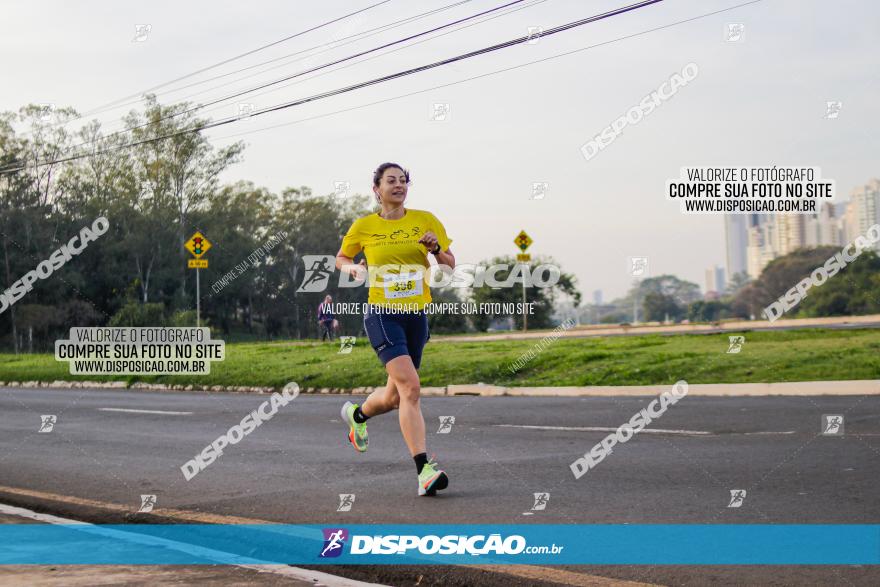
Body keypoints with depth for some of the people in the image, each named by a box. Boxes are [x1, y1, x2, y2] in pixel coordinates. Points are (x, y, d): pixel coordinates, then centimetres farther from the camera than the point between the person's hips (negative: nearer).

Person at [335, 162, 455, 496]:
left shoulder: (425, 220, 6)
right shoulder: (364, 227, 2)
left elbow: (450, 265, 11)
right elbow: (340, 258, 18)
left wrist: (436, 249, -10)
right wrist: (353, 268, -4)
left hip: (416, 315, 4)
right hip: (381, 314, -4)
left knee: (394, 397, 12)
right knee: (410, 387, -22)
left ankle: (357, 414, 46)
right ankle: (424, 470, -24)